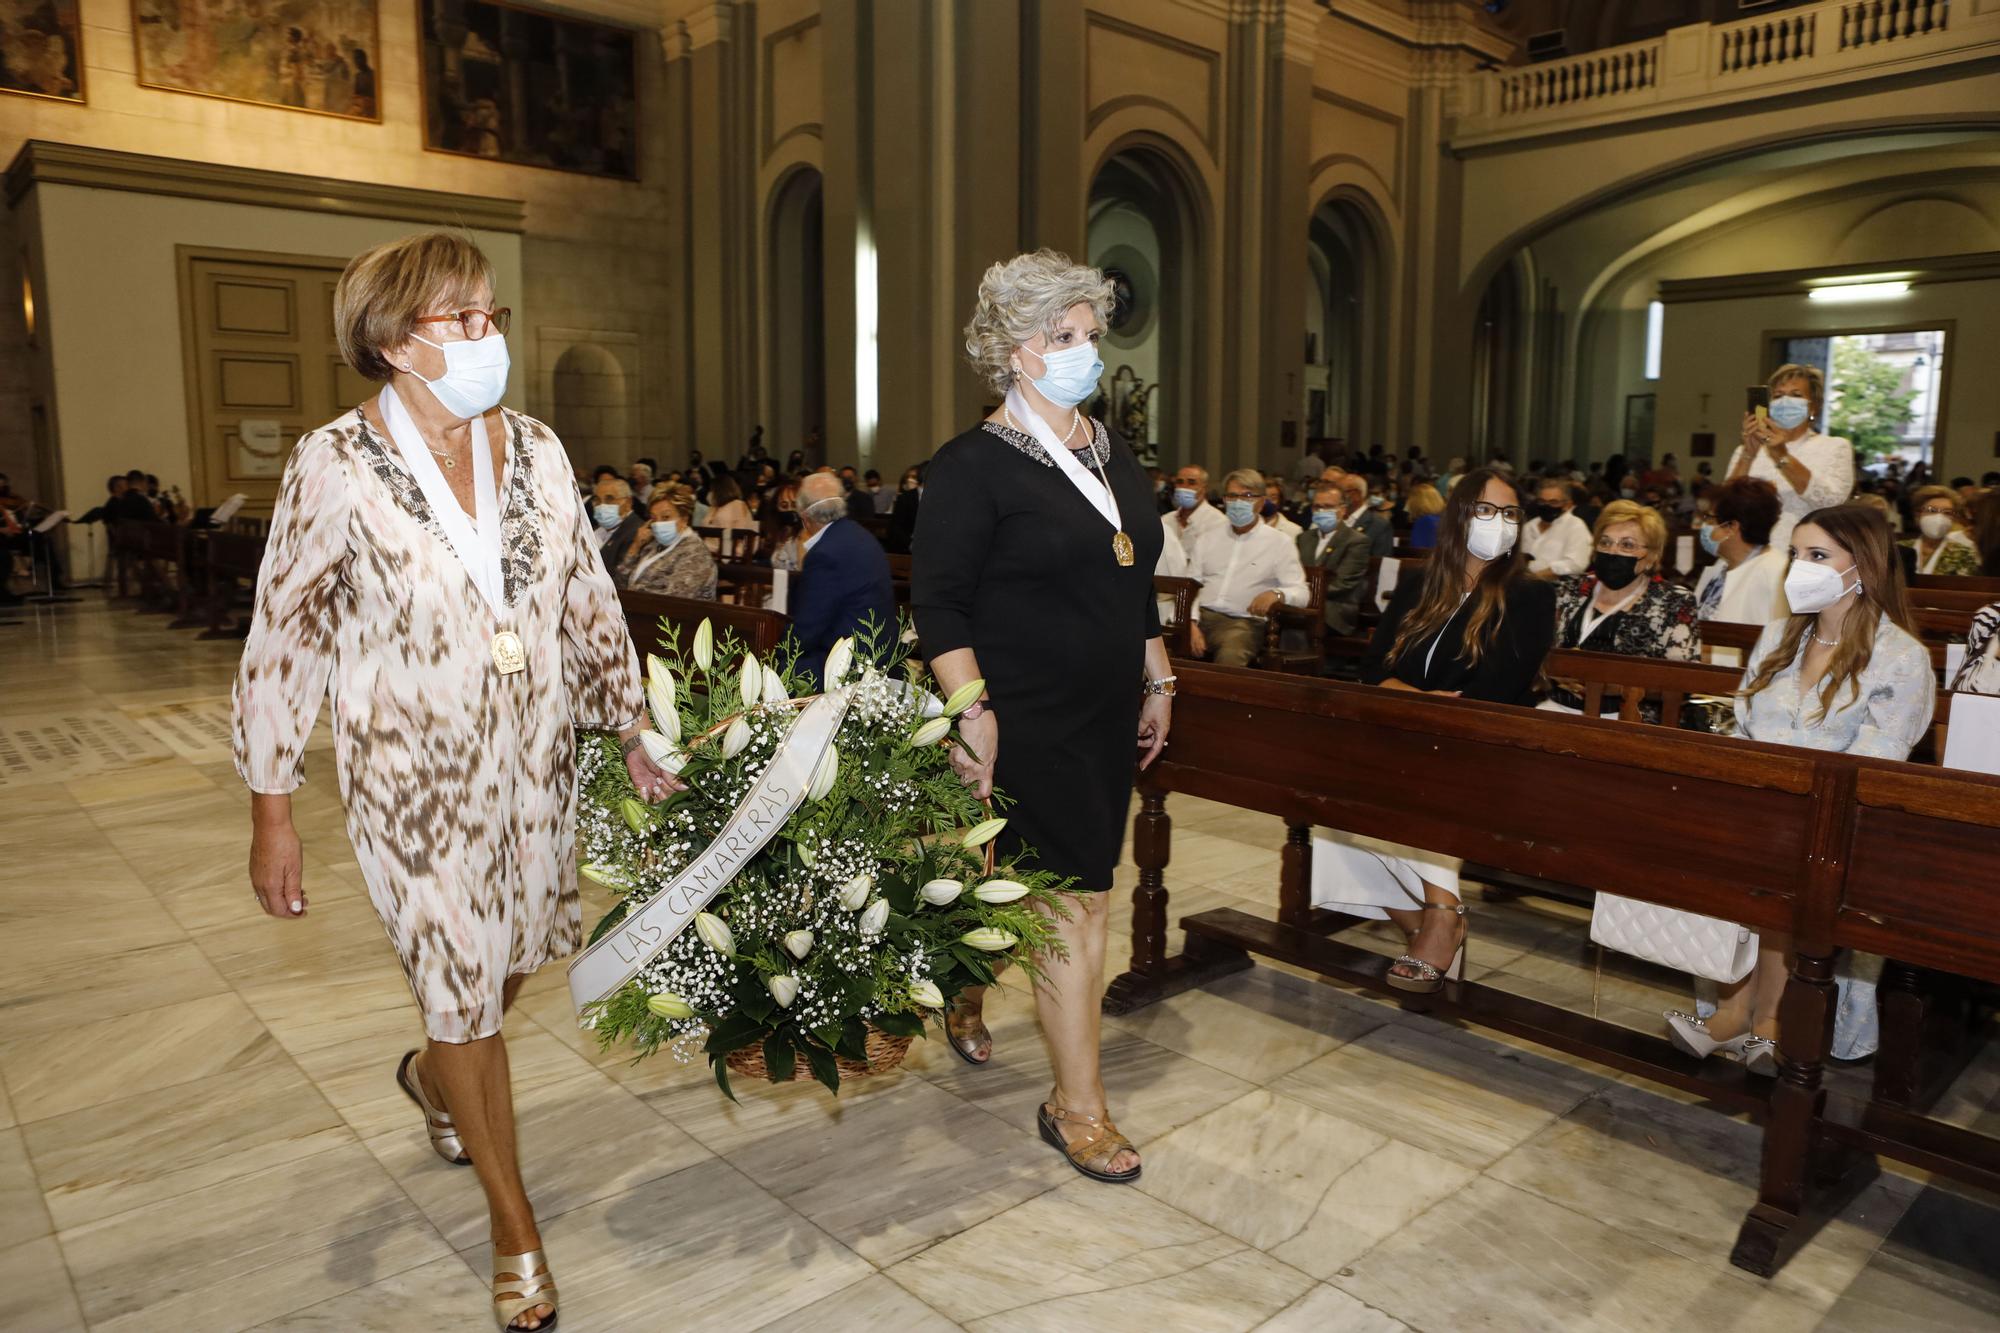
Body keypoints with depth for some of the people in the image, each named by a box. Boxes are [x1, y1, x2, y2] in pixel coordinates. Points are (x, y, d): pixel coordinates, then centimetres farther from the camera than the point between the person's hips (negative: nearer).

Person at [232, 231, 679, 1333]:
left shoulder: (534, 449, 0)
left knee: (511, 960, 18)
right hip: (413, 774, -4)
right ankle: (516, 1233, 25)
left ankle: (434, 1076, 55)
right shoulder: (335, 468, -12)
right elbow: (280, 642, -6)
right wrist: (271, 812, -5)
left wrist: (635, 738, 7)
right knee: (460, 983, 5)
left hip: (536, 758, 5)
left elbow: (589, 602, 6)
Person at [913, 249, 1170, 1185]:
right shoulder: (974, 465, -11)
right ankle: (1077, 1107, 10)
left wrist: (1158, 681, 18)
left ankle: (965, 995, 45)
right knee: (1075, 903, -5)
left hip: (1105, 719, 8)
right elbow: (939, 602, -15)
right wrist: (973, 716, -21)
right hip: (1028, 723, -7)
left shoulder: (1112, 456, 12)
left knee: (1025, 883, 18)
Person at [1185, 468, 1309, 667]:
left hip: (1243, 622, -3)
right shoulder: (1207, 539, 19)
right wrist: (1191, 624, -7)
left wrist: (1276, 594, -22)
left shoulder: (1280, 543, 8)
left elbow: (1301, 593, 1)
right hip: (1202, 615, 3)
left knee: (1230, 656, -37)